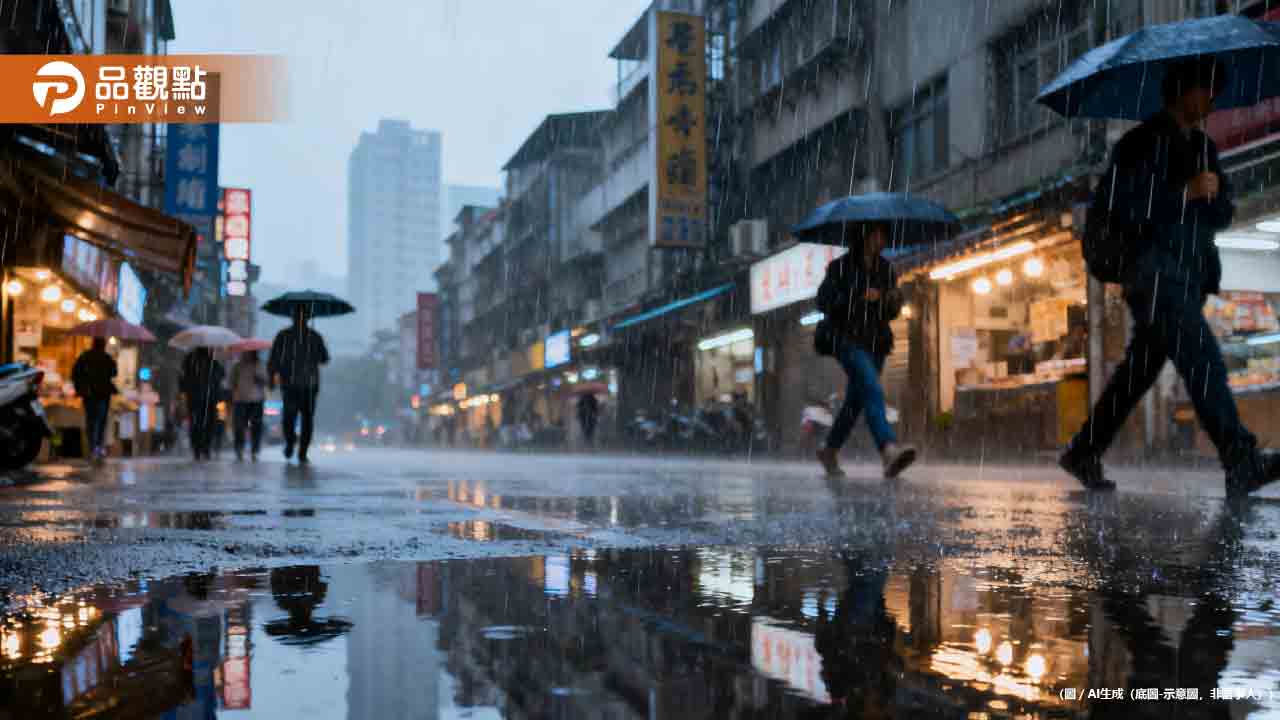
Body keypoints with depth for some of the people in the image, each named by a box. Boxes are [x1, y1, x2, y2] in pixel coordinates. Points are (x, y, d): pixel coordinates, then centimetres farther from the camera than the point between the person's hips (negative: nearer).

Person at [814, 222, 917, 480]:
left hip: (876, 341, 6)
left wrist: (893, 300, -9)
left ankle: (830, 452, 28)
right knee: (872, 389, -26)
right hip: (848, 338, -6)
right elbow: (824, 301, -9)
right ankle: (889, 449, -41)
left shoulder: (886, 269, 13)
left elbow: (893, 312, 15)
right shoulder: (841, 267, -3)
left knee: (856, 400, 11)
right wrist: (859, 298, -19)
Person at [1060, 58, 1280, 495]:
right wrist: (1186, 193, -15)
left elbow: (1223, 213, 18)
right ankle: (1242, 465, -25)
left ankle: (1083, 455, 17)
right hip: (1155, 273, -8)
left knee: (1139, 371, 9)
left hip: (1191, 276, 8)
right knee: (1203, 362, -19)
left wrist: (1208, 195, -4)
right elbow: (1117, 202, -13)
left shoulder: (1203, 147, 22)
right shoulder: (1143, 141, -1)